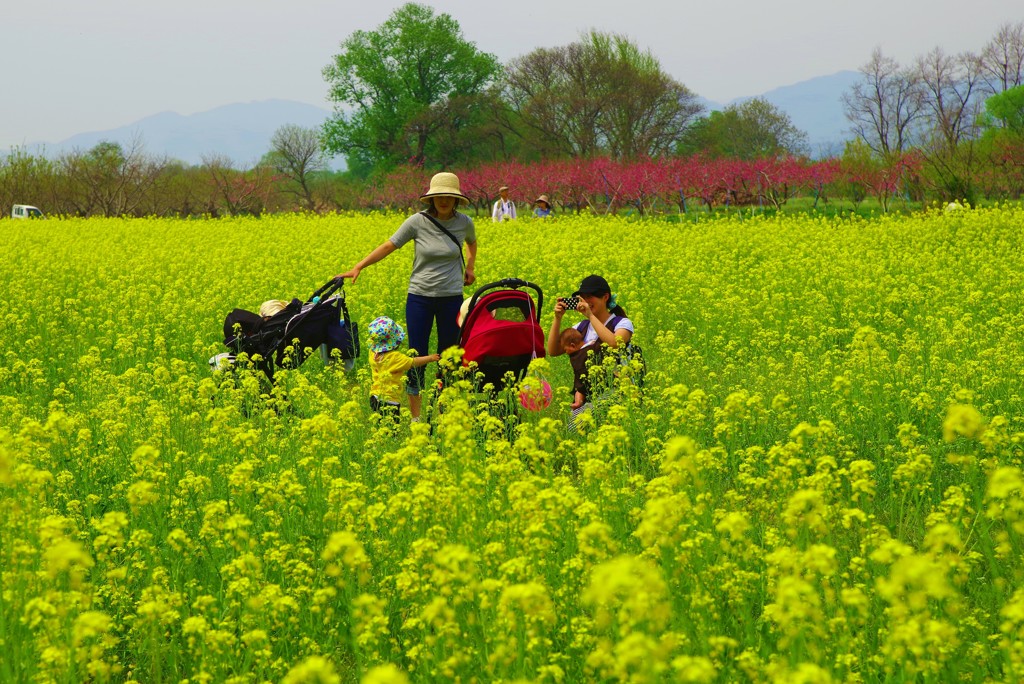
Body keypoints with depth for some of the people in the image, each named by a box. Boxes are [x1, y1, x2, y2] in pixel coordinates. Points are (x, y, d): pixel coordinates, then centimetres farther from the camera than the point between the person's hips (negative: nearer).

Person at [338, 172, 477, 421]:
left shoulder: (464, 223, -1)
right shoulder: (418, 222, -9)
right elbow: (388, 246, -6)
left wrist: (470, 266, 10)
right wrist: (357, 267, -15)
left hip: (451, 298, 2)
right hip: (420, 297, -2)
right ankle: (415, 416, 6)